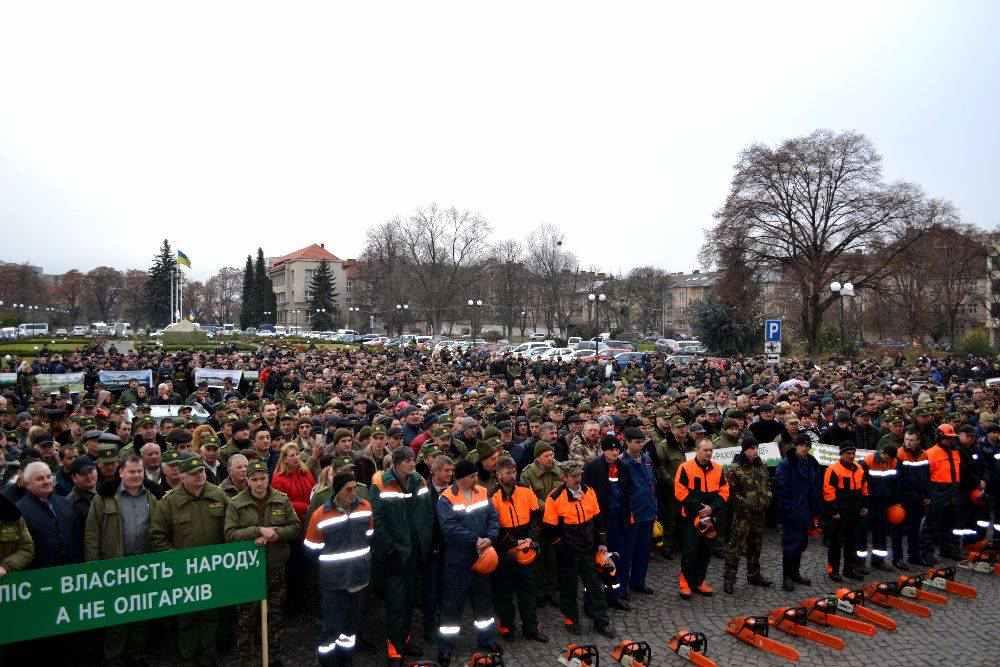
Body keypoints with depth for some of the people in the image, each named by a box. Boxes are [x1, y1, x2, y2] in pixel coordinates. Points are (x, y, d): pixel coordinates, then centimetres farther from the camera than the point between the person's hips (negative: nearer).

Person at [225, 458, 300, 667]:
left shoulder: (282, 500, 0)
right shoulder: (236, 504, -5)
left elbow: (295, 528, 0)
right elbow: (230, 534, -13)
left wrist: (275, 533, -18)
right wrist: (258, 531, -24)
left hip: (276, 568, 2)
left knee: (275, 616, 13)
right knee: (248, 617, 9)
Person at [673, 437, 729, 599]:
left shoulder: (718, 469, 4)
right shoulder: (686, 467, -11)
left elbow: (724, 492, 3)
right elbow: (680, 492, -14)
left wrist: (712, 508, -12)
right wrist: (698, 507, -16)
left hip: (710, 517, 5)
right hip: (691, 517, -5)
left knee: (706, 551, 11)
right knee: (690, 550, -4)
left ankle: (699, 581, 25)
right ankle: (685, 582, 10)